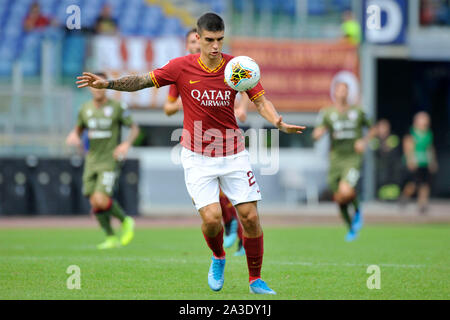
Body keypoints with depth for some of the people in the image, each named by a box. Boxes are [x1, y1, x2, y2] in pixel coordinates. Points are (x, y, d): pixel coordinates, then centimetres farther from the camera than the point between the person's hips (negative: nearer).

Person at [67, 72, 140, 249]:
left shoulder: (117, 107, -6)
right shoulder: (85, 109, 6)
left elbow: (134, 128, 2)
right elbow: (78, 128, 21)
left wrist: (127, 144, -16)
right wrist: (73, 136, -4)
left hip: (109, 161, -5)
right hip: (91, 162, 5)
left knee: (101, 200, -18)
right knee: (95, 203, 0)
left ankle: (126, 221, 8)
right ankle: (111, 238, 14)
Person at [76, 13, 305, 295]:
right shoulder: (182, 67, -8)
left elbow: (261, 101, -5)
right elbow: (142, 81, -1)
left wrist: (279, 122, -24)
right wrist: (108, 83, -13)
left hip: (233, 153, 1)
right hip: (197, 155, -1)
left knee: (250, 216, -5)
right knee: (212, 218, -15)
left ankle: (255, 279, 13)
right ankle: (218, 257, 19)